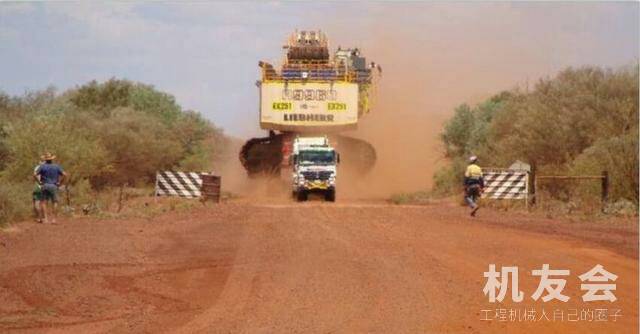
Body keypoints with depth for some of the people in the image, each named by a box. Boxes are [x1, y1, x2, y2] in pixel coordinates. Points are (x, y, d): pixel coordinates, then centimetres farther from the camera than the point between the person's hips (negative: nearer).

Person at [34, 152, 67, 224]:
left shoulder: (42, 166, -1)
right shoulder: (56, 166, 2)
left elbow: (35, 175, -10)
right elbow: (64, 174, -5)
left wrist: (39, 182, 1)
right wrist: (59, 183, 1)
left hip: (45, 186, 0)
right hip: (54, 186, 0)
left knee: (44, 202, 7)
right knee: (54, 202, 8)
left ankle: (46, 218, -5)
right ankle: (53, 219, 0)